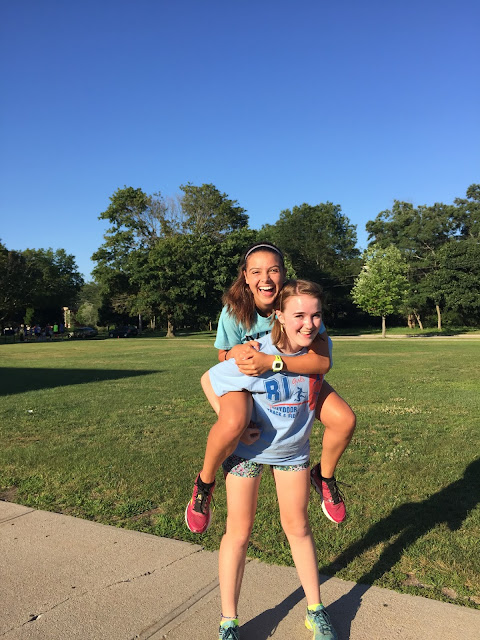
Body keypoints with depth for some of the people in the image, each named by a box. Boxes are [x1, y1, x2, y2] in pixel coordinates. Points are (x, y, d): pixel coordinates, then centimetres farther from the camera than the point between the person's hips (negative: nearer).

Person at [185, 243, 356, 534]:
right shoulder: (234, 312, -25)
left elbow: (322, 361, -31)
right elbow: (224, 358, -9)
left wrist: (271, 362, -44)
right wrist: (238, 352, -34)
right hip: (243, 378, -2)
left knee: (345, 419, -16)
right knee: (233, 425, -36)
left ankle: (325, 476, 16)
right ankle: (205, 483, -3)